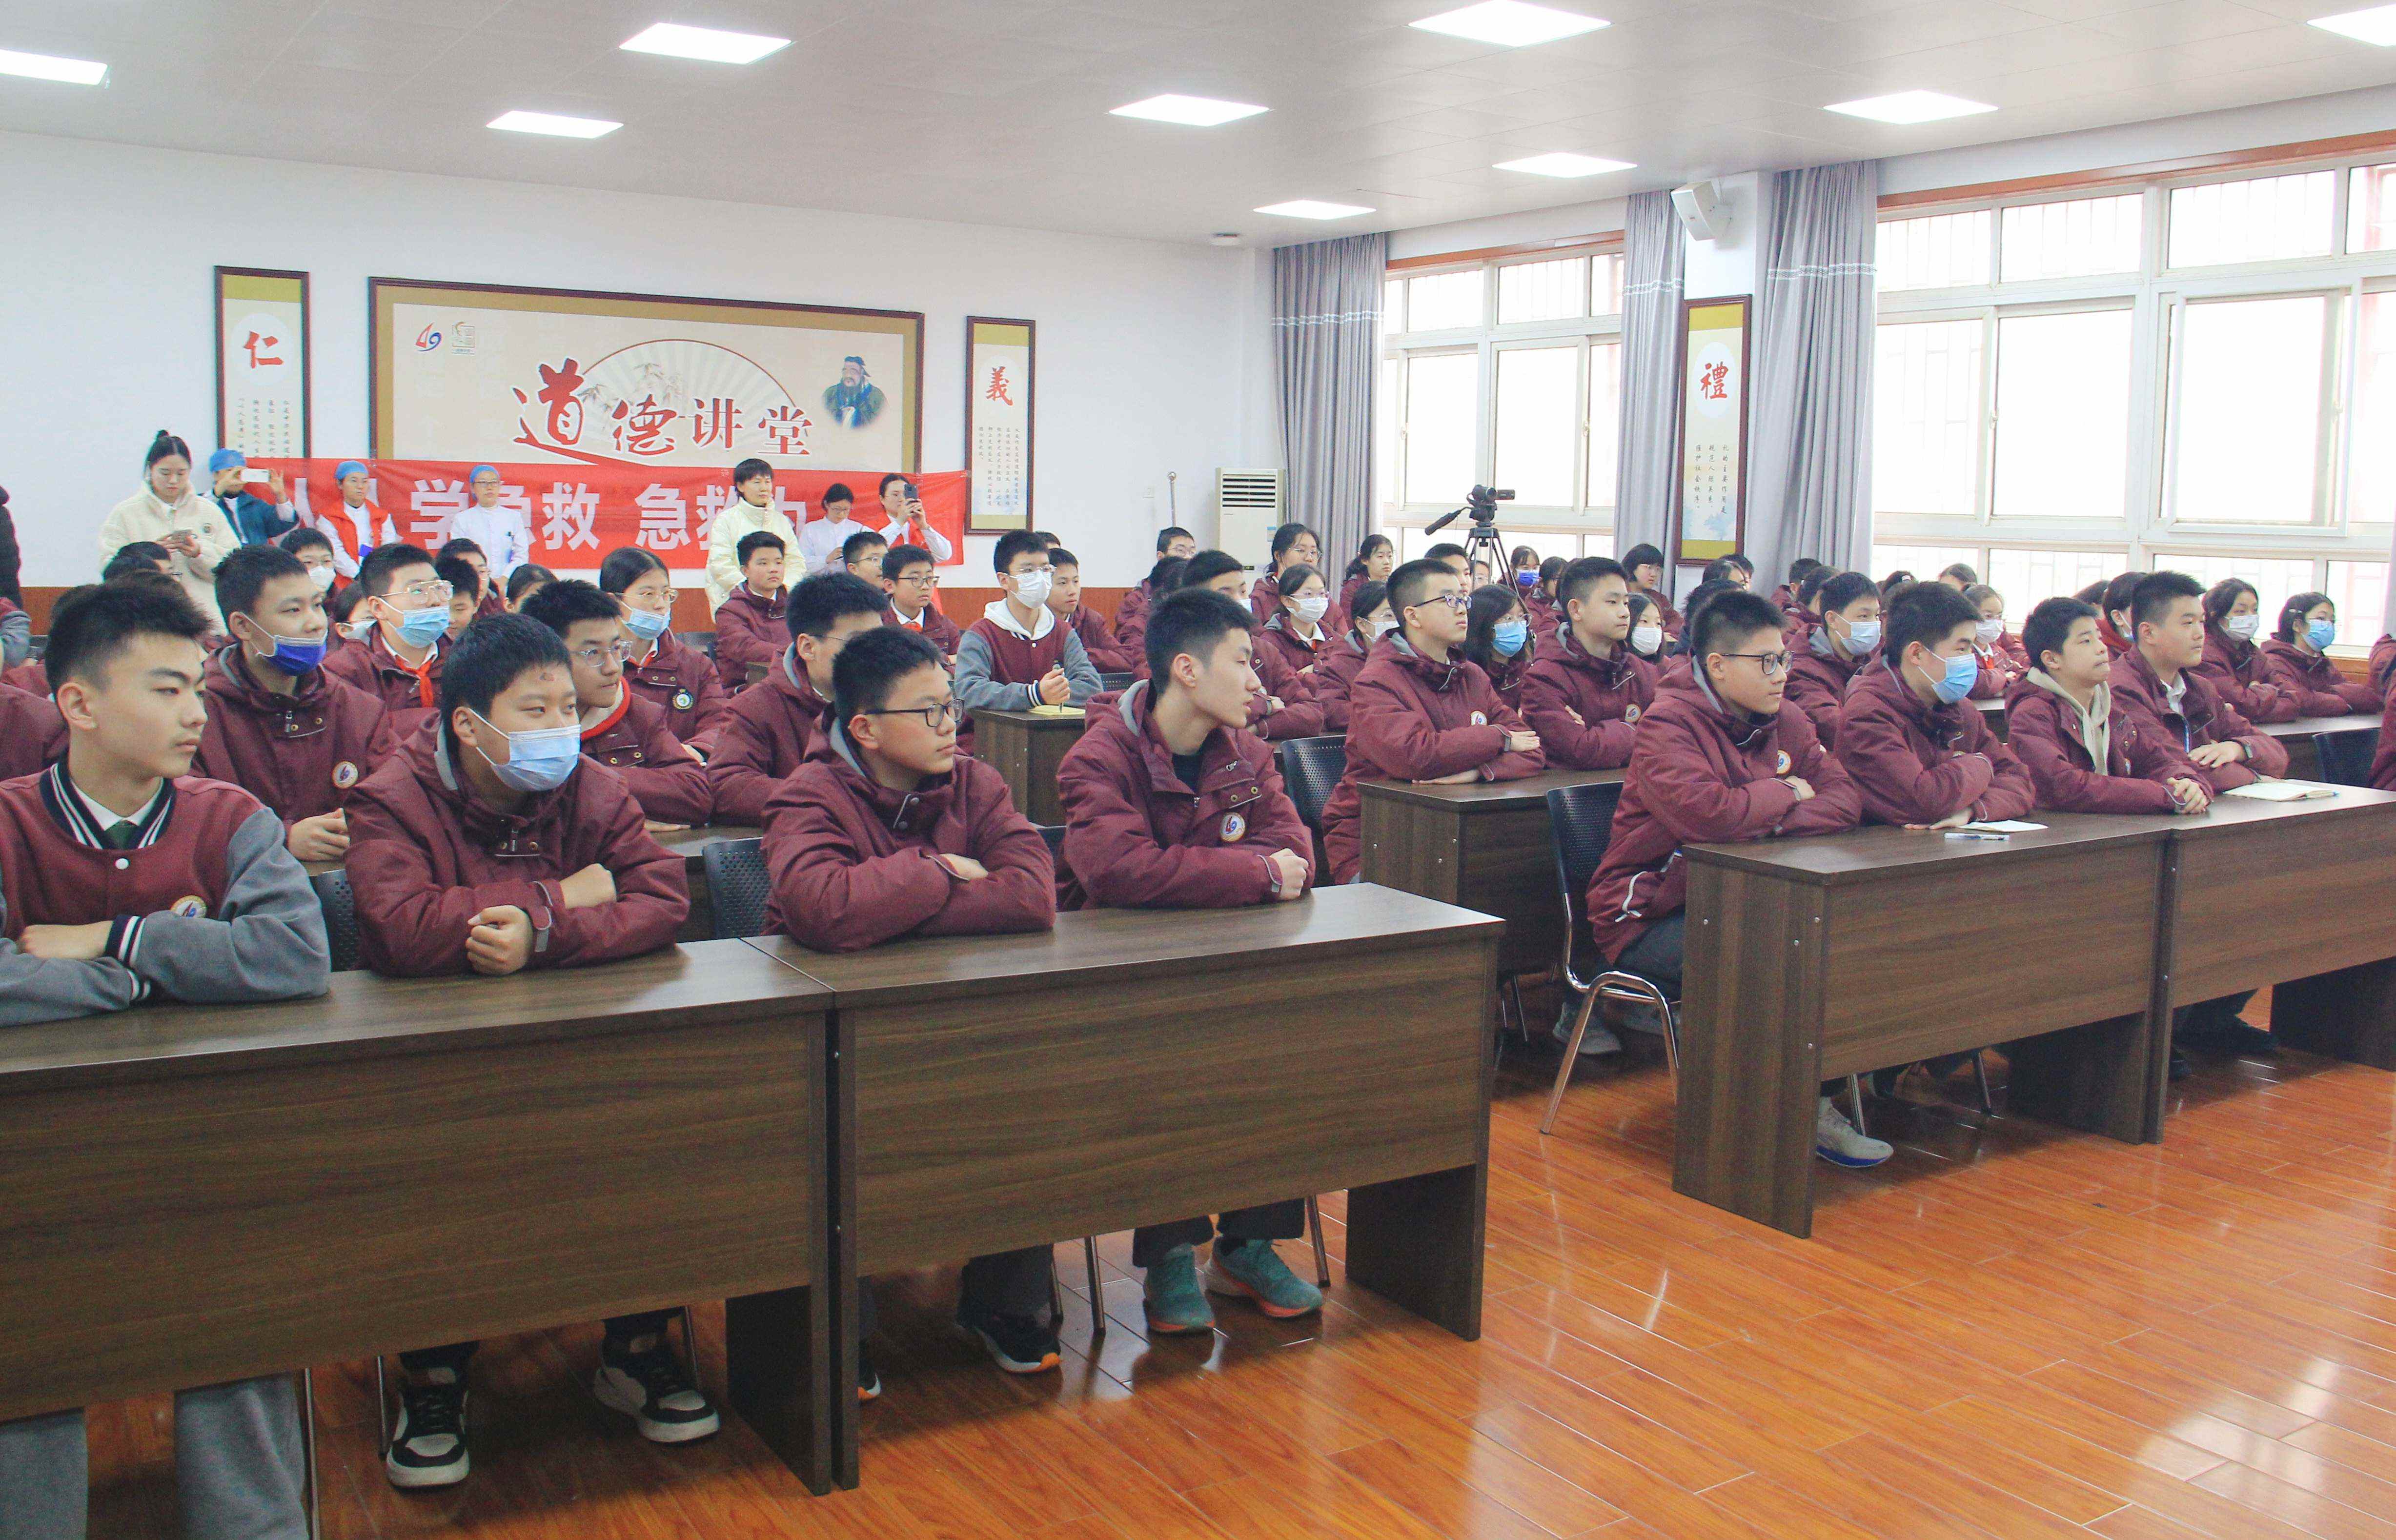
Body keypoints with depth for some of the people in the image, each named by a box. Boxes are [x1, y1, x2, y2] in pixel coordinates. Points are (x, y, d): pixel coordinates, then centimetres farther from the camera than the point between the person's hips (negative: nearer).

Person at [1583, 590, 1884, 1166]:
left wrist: (1773, 821, -20)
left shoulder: (1783, 719, 9)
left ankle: (1818, 1100, -2)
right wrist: (1785, 795, -13)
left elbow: (1845, 798, -1)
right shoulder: (1668, 724, -15)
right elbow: (1707, 813, -32)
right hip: (1649, 918, -7)